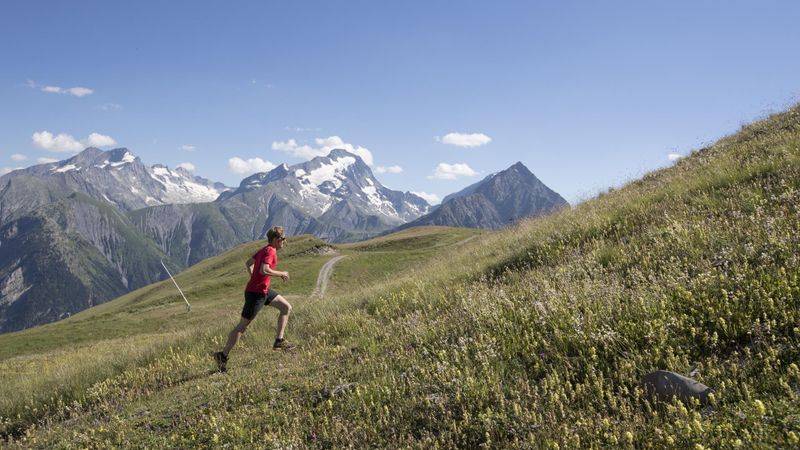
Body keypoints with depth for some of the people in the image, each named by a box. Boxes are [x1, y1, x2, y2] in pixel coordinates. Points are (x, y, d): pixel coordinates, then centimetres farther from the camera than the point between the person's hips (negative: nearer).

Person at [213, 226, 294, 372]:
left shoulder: (264, 250, 12)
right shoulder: (270, 251, -16)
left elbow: (248, 263, 20)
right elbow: (264, 270, -31)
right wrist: (281, 274, -18)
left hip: (263, 290, 10)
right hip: (256, 293, -10)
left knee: (286, 307, 11)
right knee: (243, 325, -3)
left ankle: (279, 341, 11)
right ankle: (223, 355, 5)